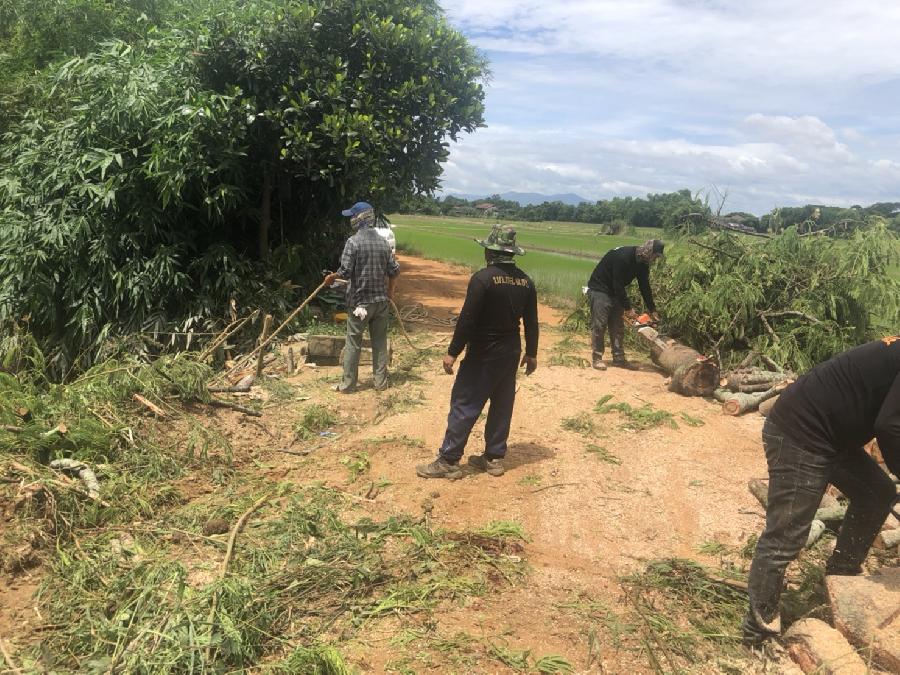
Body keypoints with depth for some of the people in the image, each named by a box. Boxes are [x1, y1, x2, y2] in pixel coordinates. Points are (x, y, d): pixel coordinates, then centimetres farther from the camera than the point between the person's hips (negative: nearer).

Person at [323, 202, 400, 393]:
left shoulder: (353, 242, -12)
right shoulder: (383, 242, 4)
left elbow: (345, 272, -16)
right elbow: (394, 271, 5)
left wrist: (332, 277, 5)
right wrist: (389, 292, 20)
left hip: (359, 301, -4)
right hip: (381, 300, 4)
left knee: (353, 343, 4)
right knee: (380, 341, 11)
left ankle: (348, 384, 10)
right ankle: (381, 382, 17)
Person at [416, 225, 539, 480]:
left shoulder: (483, 278, -16)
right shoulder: (526, 281, 3)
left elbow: (467, 319, -18)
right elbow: (531, 322, 8)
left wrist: (452, 352, -11)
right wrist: (531, 354, 18)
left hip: (483, 354, -7)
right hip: (511, 353, 7)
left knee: (463, 406, -1)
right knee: (502, 407, 13)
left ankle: (448, 461, 3)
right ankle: (494, 458, 22)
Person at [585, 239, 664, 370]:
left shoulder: (642, 263, -3)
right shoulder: (623, 256, -29)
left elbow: (645, 287, 6)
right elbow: (618, 285, -27)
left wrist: (652, 310, 4)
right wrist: (628, 309, -22)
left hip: (615, 293, 9)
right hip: (599, 290, -8)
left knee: (618, 327, 5)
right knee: (599, 325, -8)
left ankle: (619, 358, 9)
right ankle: (597, 358, -1)